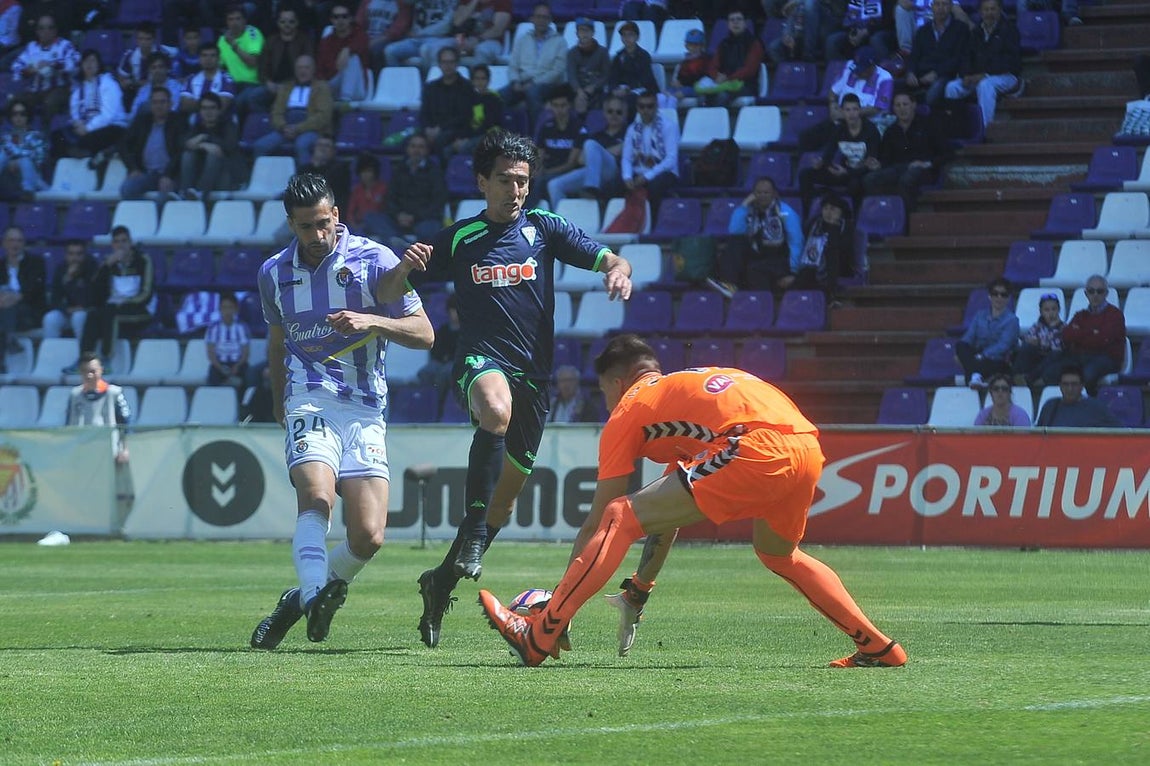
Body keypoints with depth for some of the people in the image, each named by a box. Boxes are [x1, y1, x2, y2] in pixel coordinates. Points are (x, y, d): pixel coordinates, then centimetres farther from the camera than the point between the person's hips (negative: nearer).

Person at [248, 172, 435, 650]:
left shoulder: (374, 261, -2)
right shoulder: (274, 273, 10)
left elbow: (424, 333, -2)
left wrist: (373, 322, -18)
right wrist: (279, 400, 31)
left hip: (366, 411, -1)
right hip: (309, 400, 1)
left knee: (368, 537, -11)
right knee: (317, 495, -30)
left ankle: (300, 601, 9)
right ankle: (316, 593, -42)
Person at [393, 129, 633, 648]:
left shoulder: (543, 228, 7)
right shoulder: (458, 239, 7)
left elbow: (606, 259, 0)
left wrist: (619, 271, -24)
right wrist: (405, 266, -12)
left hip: (534, 372, 3)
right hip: (481, 359, -3)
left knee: (504, 500, 7)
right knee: (496, 409, -41)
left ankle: (442, 581, 27)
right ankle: (472, 529, -34)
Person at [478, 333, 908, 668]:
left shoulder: (630, 410, 18)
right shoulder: (685, 387, 39)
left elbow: (595, 527, 17)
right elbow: (669, 511, 45)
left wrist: (557, 608, 22)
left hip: (760, 448, -8)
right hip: (809, 447, 8)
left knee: (620, 518, -2)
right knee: (778, 553, 35)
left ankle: (539, 637, -7)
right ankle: (879, 648, 31)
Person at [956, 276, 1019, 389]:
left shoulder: (1011, 320, 1)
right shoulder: (980, 316, 16)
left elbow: (1003, 346, -13)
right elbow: (968, 338, 5)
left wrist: (983, 356, -28)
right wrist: (961, 354, -18)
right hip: (978, 358, 4)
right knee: (960, 345, -28)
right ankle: (975, 375, -52)